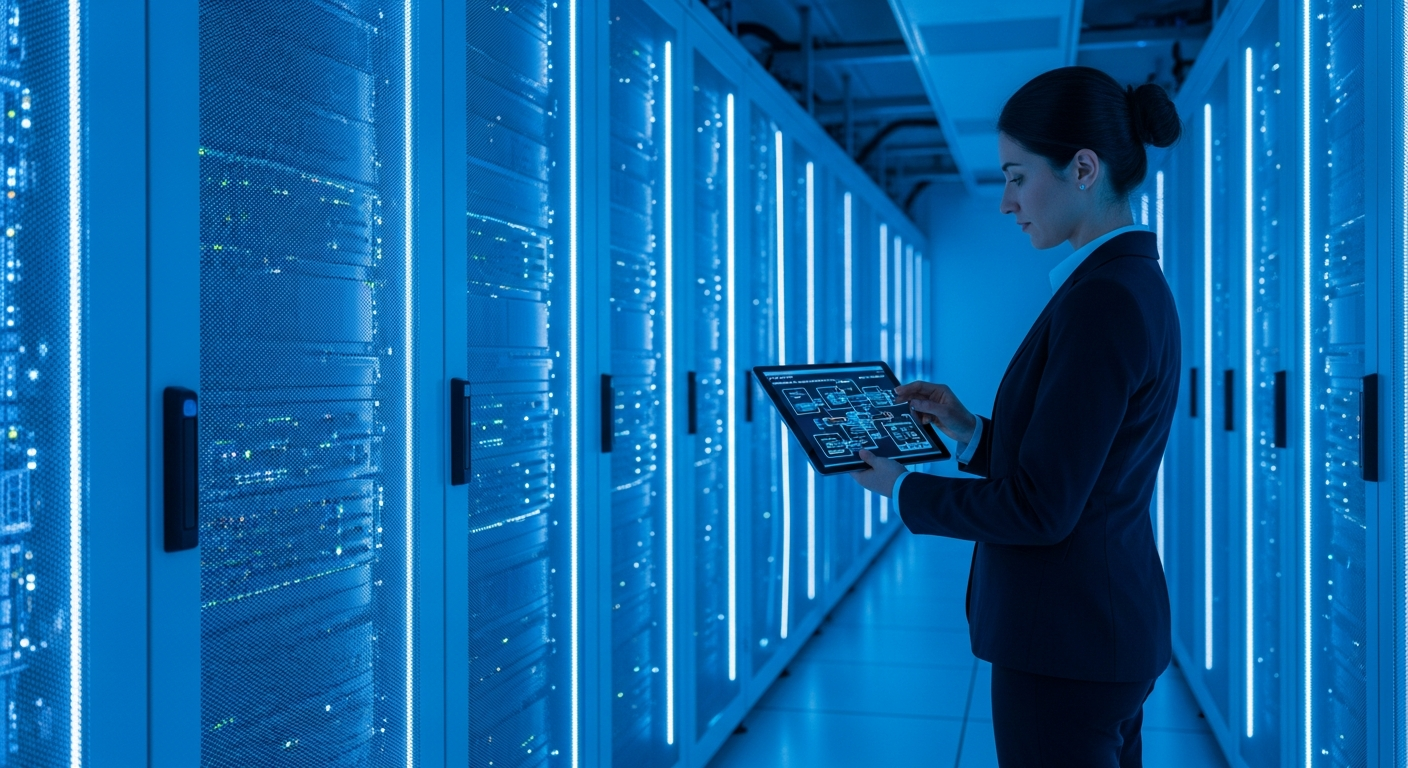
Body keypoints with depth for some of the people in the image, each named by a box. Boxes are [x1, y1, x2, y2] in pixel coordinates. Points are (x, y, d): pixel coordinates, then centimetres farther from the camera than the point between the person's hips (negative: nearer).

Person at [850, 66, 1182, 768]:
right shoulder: (1136, 285, 9)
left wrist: (904, 490, -9)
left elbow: (1042, 508, -22)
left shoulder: (1103, 301, -22)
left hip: (1065, 646, -10)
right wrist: (969, 432, 8)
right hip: (1110, 625, 10)